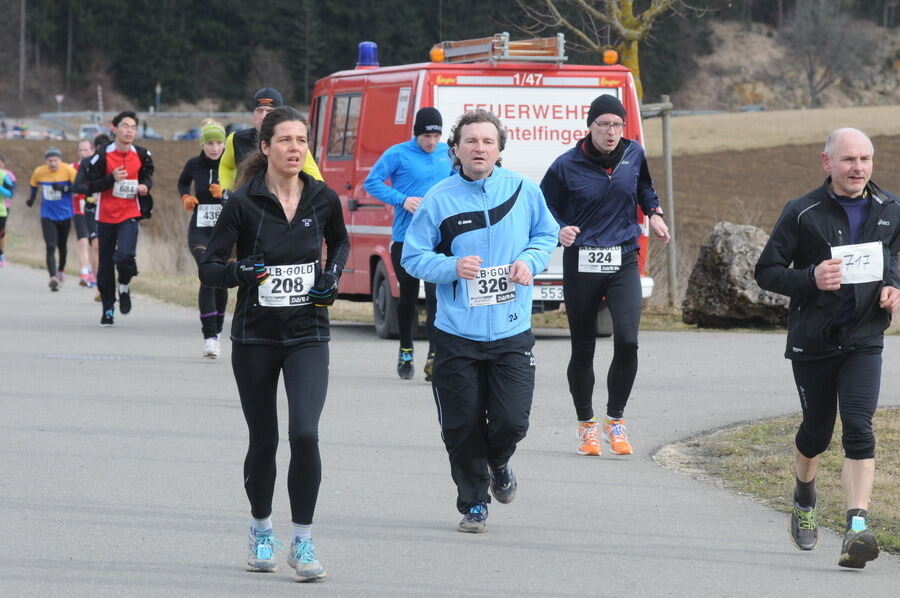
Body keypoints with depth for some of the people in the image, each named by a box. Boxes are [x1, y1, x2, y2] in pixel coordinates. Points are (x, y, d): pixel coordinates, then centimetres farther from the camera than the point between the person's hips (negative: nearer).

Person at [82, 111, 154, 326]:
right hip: (106, 216, 0)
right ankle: (108, 309, 22)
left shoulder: (141, 155, 2)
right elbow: (90, 185, -7)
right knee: (106, 264, 7)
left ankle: (124, 287, 10)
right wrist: (112, 179, -22)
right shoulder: (103, 156, -7)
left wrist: (145, 186, -1)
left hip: (130, 214, 0)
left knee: (125, 256, -22)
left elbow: (147, 175, 21)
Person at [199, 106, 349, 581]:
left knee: (305, 434, -16)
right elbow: (208, 268, -6)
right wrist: (241, 272, -26)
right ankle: (261, 529, 33)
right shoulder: (243, 203, -8)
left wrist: (332, 276, 2)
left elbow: (340, 242, 21)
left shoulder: (323, 199, -1)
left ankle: (303, 542, -6)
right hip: (255, 336, -1)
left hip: (308, 333, 1)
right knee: (263, 440, 9)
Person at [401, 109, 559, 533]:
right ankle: (474, 504, 22)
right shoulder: (439, 200, -4)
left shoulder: (522, 191, 1)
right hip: (456, 334, -1)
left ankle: (498, 464, 31)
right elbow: (412, 256, 0)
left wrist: (531, 260, -4)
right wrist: (451, 267, -18)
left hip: (511, 334, 1)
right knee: (462, 426, 3)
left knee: (511, 421, -4)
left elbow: (547, 233, 17)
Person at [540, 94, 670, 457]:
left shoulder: (634, 155, 2)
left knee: (627, 340, -15)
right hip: (581, 264, -1)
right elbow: (545, 208, 4)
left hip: (623, 262, 1)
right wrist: (560, 231, -14)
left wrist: (654, 213, 10)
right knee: (583, 349, 7)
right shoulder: (567, 165, -6)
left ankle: (616, 419, 2)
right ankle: (586, 425, 23)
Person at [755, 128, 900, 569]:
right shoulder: (802, 213, -8)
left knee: (859, 429, -14)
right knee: (816, 431, 13)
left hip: (863, 340, 1)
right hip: (812, 340, -1)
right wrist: (811, 279, -22)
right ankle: (804, 501, 43)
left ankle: (857, 528, -24)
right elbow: (767, 271, -5)